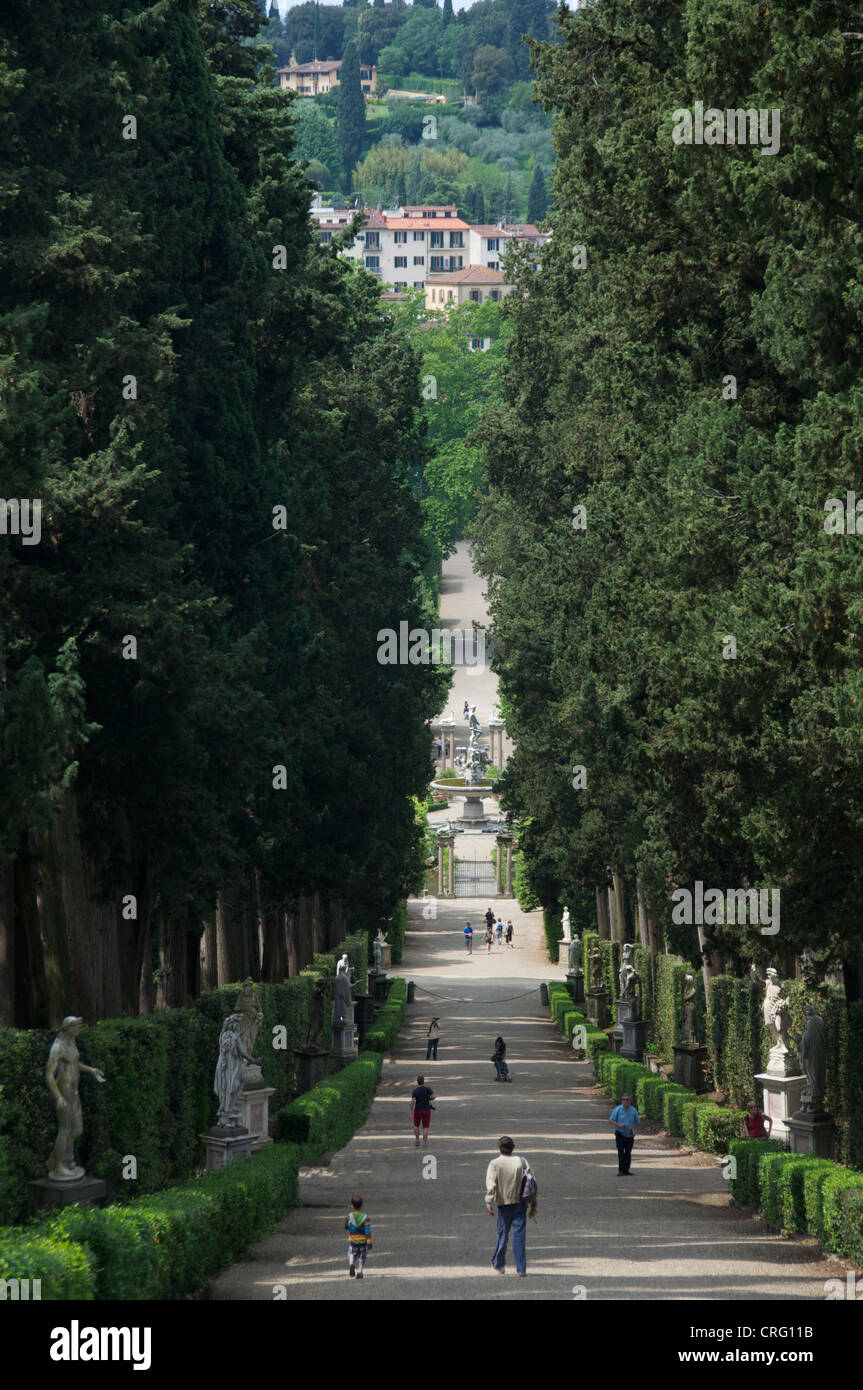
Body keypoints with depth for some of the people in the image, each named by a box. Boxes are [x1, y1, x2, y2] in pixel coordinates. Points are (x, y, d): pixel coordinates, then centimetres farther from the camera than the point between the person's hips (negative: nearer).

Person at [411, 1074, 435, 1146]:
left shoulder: (414, 1091, -8)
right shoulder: (427, 1089, -8)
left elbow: (413, 1101, -19)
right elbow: (433, 1097, -17)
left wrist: (411, 1112, -12)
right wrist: (428, 1099, 5)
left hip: (417, 1111, 0)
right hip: (426, 1110, 0)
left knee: (416, 1126, 22)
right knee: (425, 1128, 5)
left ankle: (417, 1140, 17)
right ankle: (424, 1143, -1)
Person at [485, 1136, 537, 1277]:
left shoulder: (495, 1164, -5)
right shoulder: (522, 1161, 2)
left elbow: (490, 1184, -15)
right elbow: (532, 1181, 2)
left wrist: (489, 1203, -18)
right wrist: (533, 1201, 10)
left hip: (504, 1203, -1)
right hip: (520, 1203, 1)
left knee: (503, 1234, 14)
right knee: (519, 1236, 0)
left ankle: (498, 1264, 30)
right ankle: (521, 1269, -6)